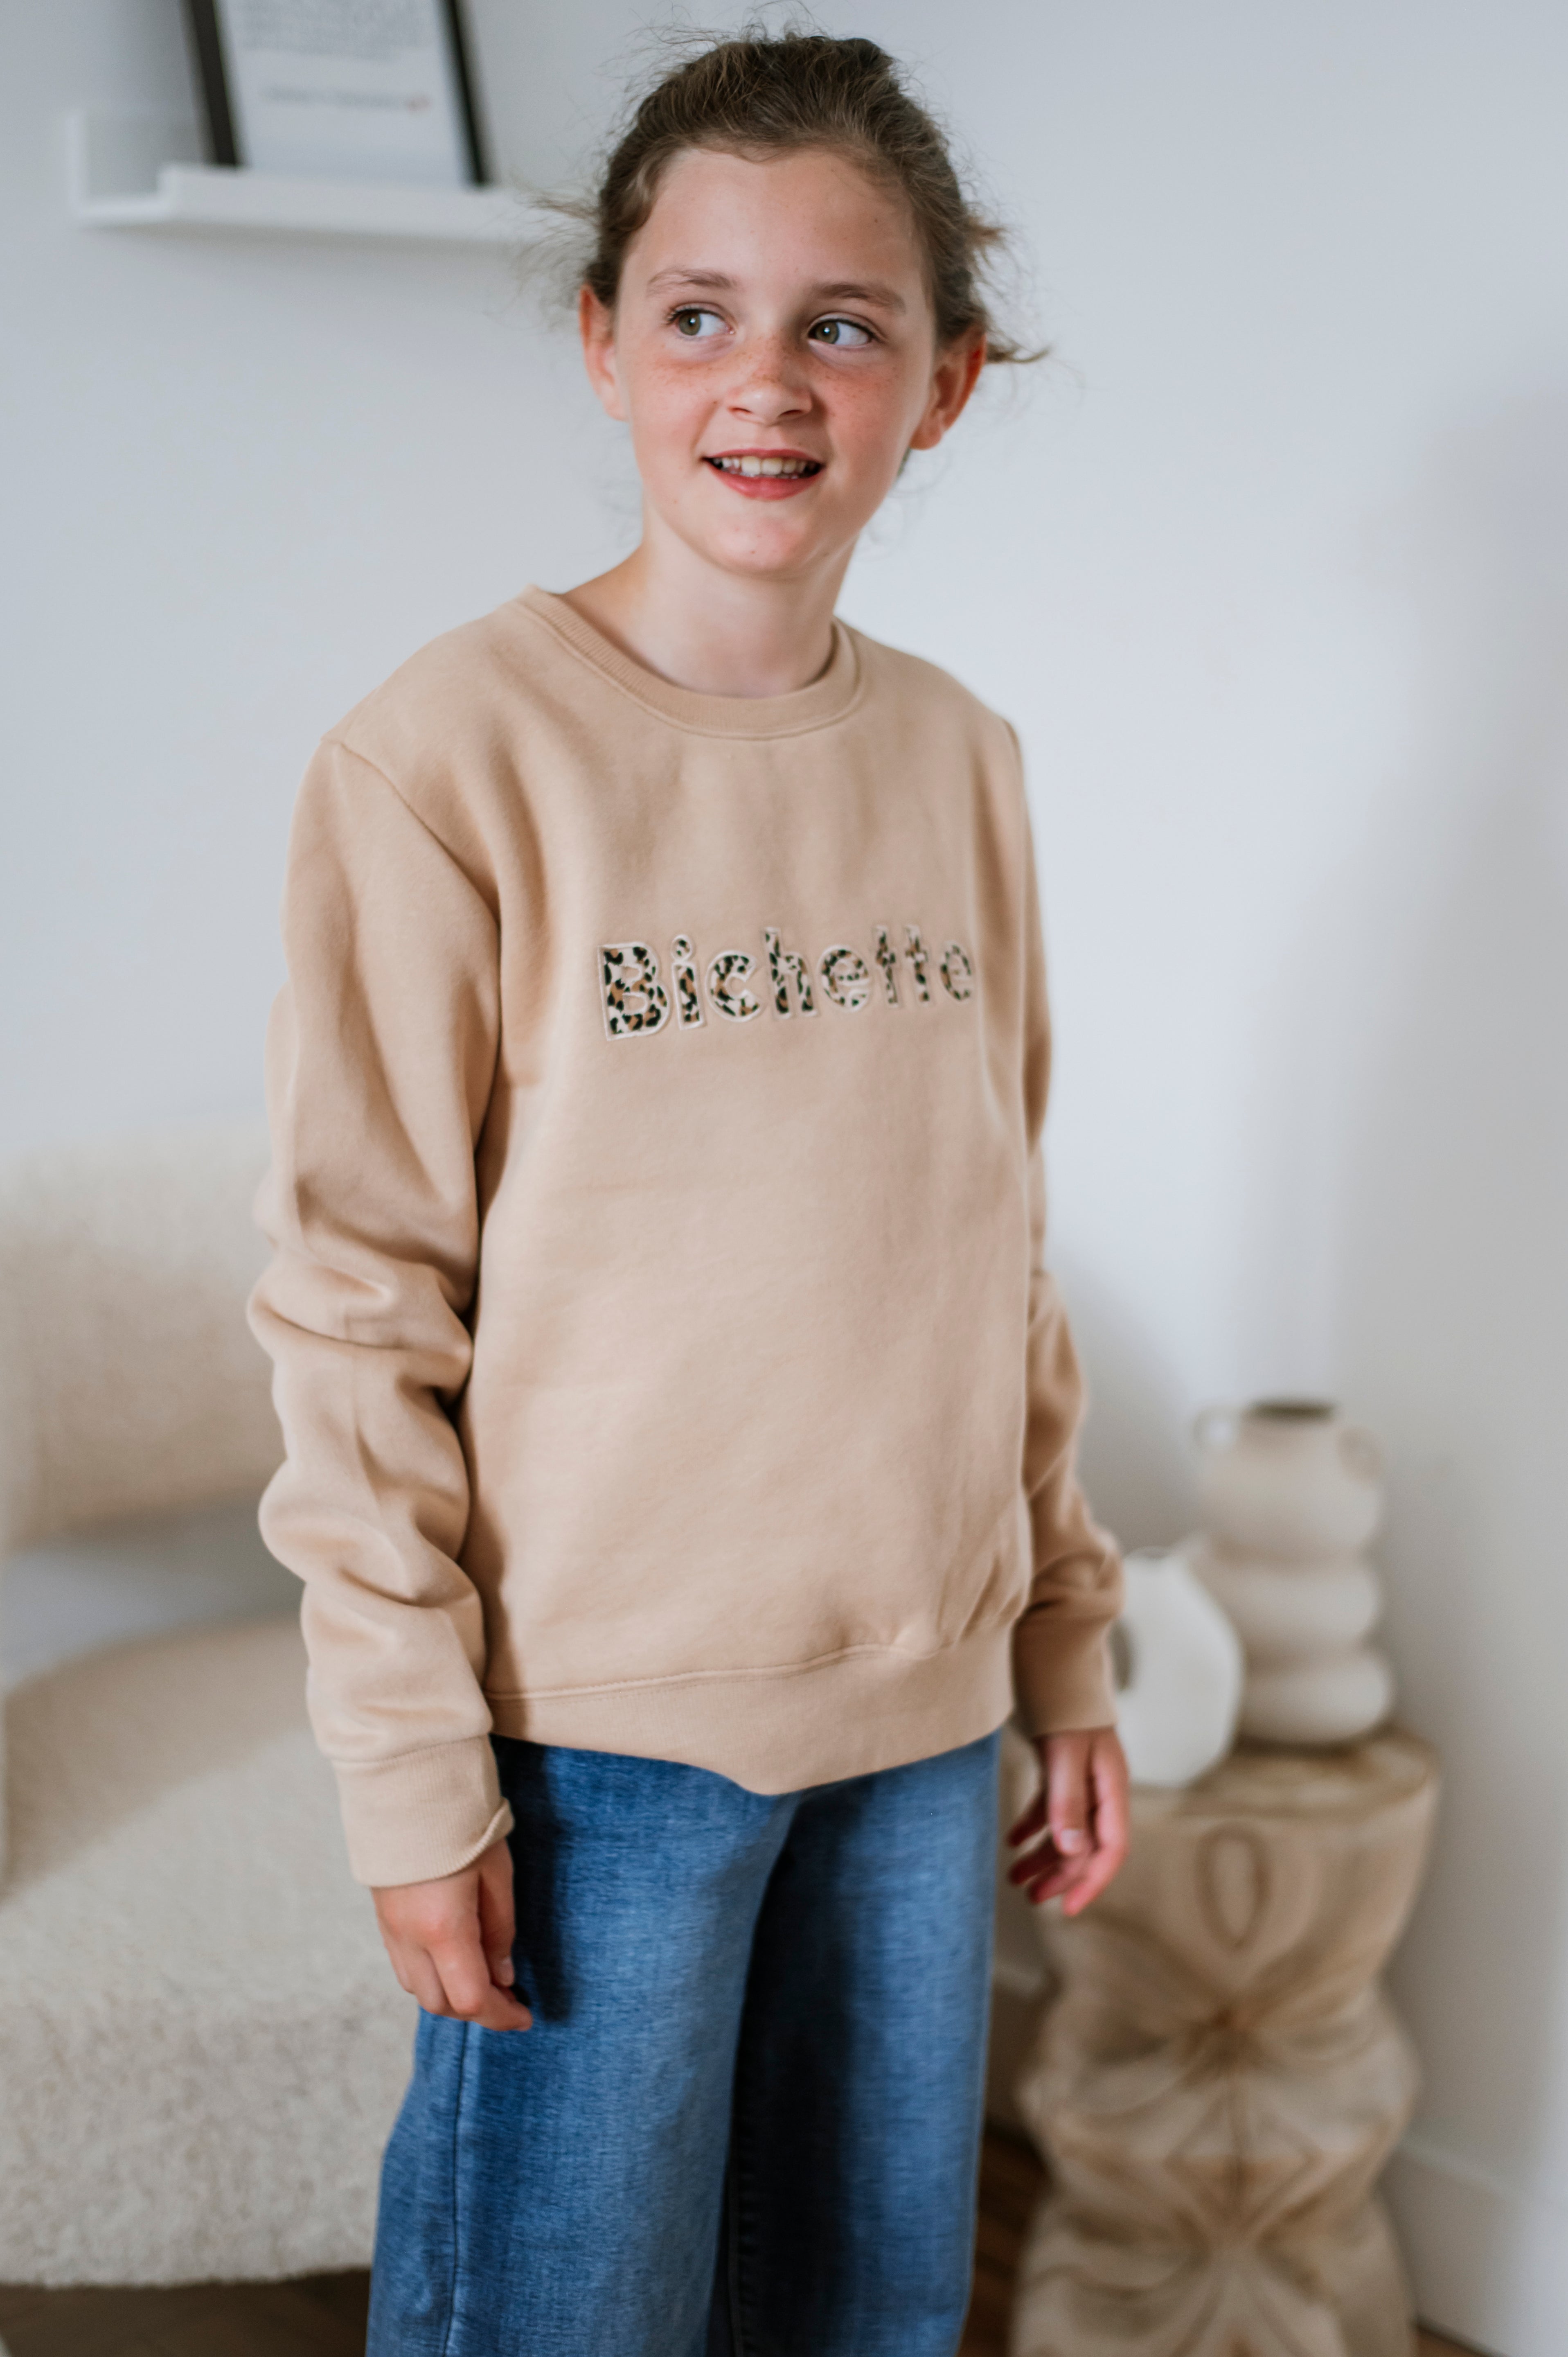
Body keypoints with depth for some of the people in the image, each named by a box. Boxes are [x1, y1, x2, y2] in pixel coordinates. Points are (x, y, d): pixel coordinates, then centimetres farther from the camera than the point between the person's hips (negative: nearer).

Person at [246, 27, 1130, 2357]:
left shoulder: (962, 765, 4)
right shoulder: (450, 755, -12)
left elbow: (996, 1256, 11)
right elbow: (353, 1298, -11)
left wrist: (1066, 1645, 11)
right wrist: (413, 1769, -11)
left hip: (924, 1715, 5)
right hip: (603, 1727, -5)